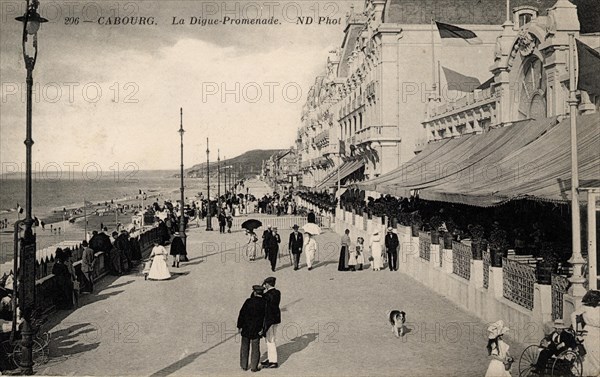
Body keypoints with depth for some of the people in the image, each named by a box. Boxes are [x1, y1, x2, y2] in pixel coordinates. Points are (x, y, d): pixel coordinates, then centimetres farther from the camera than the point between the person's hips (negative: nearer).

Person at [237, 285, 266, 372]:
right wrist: (262, 329, -6)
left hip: (246, 328, 0)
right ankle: (254, 367, 10)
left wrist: (240, 326, -2)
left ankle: (244, 366, 18)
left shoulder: (248, 301, -9)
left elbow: (241, 314, -8)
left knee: (245, 347, 13)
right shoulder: (264, 303, -8)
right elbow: (265, 318, -10)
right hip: (256, 329, 0)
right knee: (255, 348, 10)